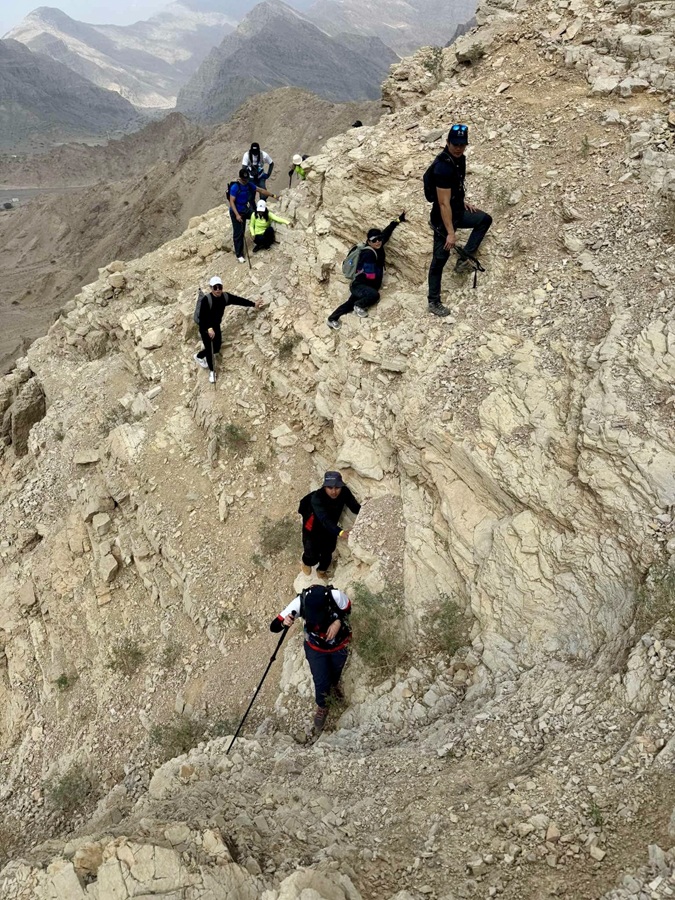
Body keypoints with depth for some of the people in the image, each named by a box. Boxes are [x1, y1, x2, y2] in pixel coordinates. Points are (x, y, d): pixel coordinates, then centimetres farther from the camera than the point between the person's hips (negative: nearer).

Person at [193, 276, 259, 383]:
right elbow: (202, 316, -34)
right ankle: (211, 371, 20)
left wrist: (253, 304, 9)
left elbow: (239, 300, 2)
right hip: (205, 327, -7)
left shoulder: (225, 297, -11)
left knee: (216, 348, 15)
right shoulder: (206, 299, -31)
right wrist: (209, 328, -47)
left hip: (216, 326, 7)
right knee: (209, 349, -2)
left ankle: (198, 356, 42)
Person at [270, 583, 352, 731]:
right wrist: (284, 623, -56)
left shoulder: (336, 596, -38)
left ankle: (334, 684, 66)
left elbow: (347, 609, -13)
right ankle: (322, 707, 44)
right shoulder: (300, 602, -37)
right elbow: (273, 626, -34)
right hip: (315, 648, -1)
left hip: (339, 644, 1)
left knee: (336, 671, 28)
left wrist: (338, 622, -33)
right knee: (320, 682, 9)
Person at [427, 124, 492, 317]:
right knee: (440, 259, 0)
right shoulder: (443, 167, -31)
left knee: (485, 219, 22)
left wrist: (462, 201, 22)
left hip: (458, 212, 9)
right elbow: (444, 203, -30)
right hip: (443, 220, -9)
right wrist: (450, 232, -27)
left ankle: (463, 260, 19)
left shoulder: (459, 158, -3)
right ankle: (434, 303, 13)